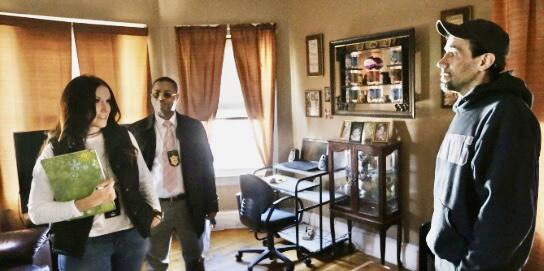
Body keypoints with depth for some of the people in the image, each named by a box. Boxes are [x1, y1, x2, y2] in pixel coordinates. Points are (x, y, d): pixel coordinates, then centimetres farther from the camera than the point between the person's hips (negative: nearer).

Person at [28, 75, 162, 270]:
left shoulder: (123, 137, 0)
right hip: (84, 244, -3)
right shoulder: (54, 151, -9)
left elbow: (144, 177, 11)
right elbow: (36, 211, -11)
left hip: (131, 235, 3)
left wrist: (154, 210, 5)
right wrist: (84, 204, -23)